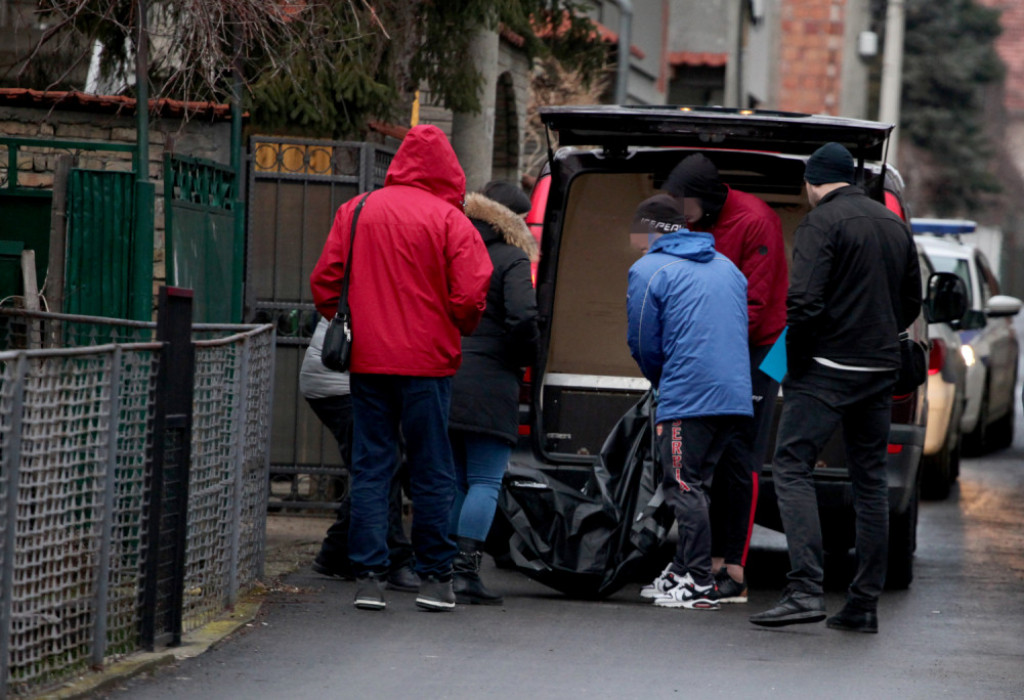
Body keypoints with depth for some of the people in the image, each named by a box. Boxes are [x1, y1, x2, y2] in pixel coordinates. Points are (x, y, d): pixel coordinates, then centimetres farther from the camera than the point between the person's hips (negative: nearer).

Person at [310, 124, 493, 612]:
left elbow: (324, 281, 4)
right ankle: (434, 578, 8)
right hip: (427, 362, -3)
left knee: (370, 467, 6)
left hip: (367, 361, 3)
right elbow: (469, 297, -11)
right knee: (432, 471, 5)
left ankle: (369, 577, 1)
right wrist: (458, 332, 9)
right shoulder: (450, 221, -6)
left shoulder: (355, 212, 5)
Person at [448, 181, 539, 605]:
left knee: (453, 480, 13)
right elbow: (523, 317, -16)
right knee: (486, 482, -3)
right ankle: (465, 569, -13)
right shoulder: (511, 261, -4)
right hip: (489, 384, -6)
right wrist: (527, 356, 1)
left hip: (443, 378, 6)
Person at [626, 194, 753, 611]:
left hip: (687, 400, -7)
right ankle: (681, 573, 21)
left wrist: (659, 380, 21)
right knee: (695, 486, 15)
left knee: (683, 490, -3)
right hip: (737, 398, 7)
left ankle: (699, 587, -7)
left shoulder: (649, 270, -2)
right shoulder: (727, 266, 19)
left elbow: (643, 345, -1)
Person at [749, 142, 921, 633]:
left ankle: (806, 590, -21)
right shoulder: (895, 225, 15)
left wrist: (793, 353, -6)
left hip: (827, 370, -7)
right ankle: (864, 605, 10)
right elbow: (911, 303, 21)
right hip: (881, 370, 7)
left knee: (792, 468, -7)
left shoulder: (822, 222, -9)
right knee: (870, 481, 10)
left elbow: (804, 301, -19)